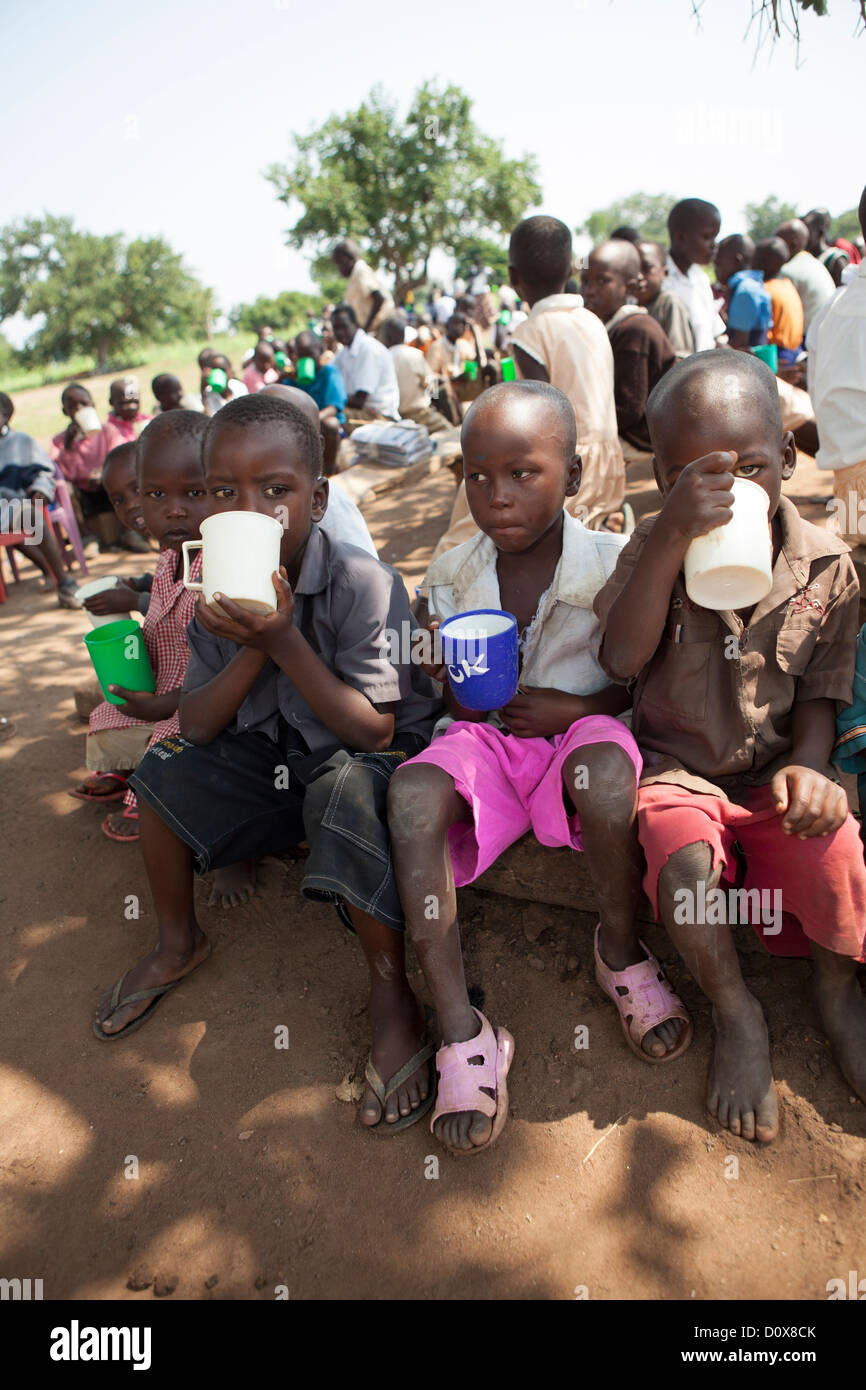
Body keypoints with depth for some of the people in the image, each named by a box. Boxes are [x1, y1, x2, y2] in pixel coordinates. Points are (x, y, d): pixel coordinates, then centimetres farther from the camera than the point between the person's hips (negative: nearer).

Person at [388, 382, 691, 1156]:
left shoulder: (612, 566, -5)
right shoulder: (451, 578, 4)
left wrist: (577, 706, -16)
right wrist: (463, 693, -10)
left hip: (581, 727, -2)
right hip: (484, 739, 3)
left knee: (603, 770, -38)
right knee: (412, 792, -30)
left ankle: (622, 949, -7)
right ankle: (461, 1031, -22)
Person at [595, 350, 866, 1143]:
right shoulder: (655, 548, -5)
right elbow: (621, 660, -21)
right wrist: (672, 537, -29)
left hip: (773, 771, 1)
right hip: (676, 766, -1)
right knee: (686, 864, -30)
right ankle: (736, 1013, 2)